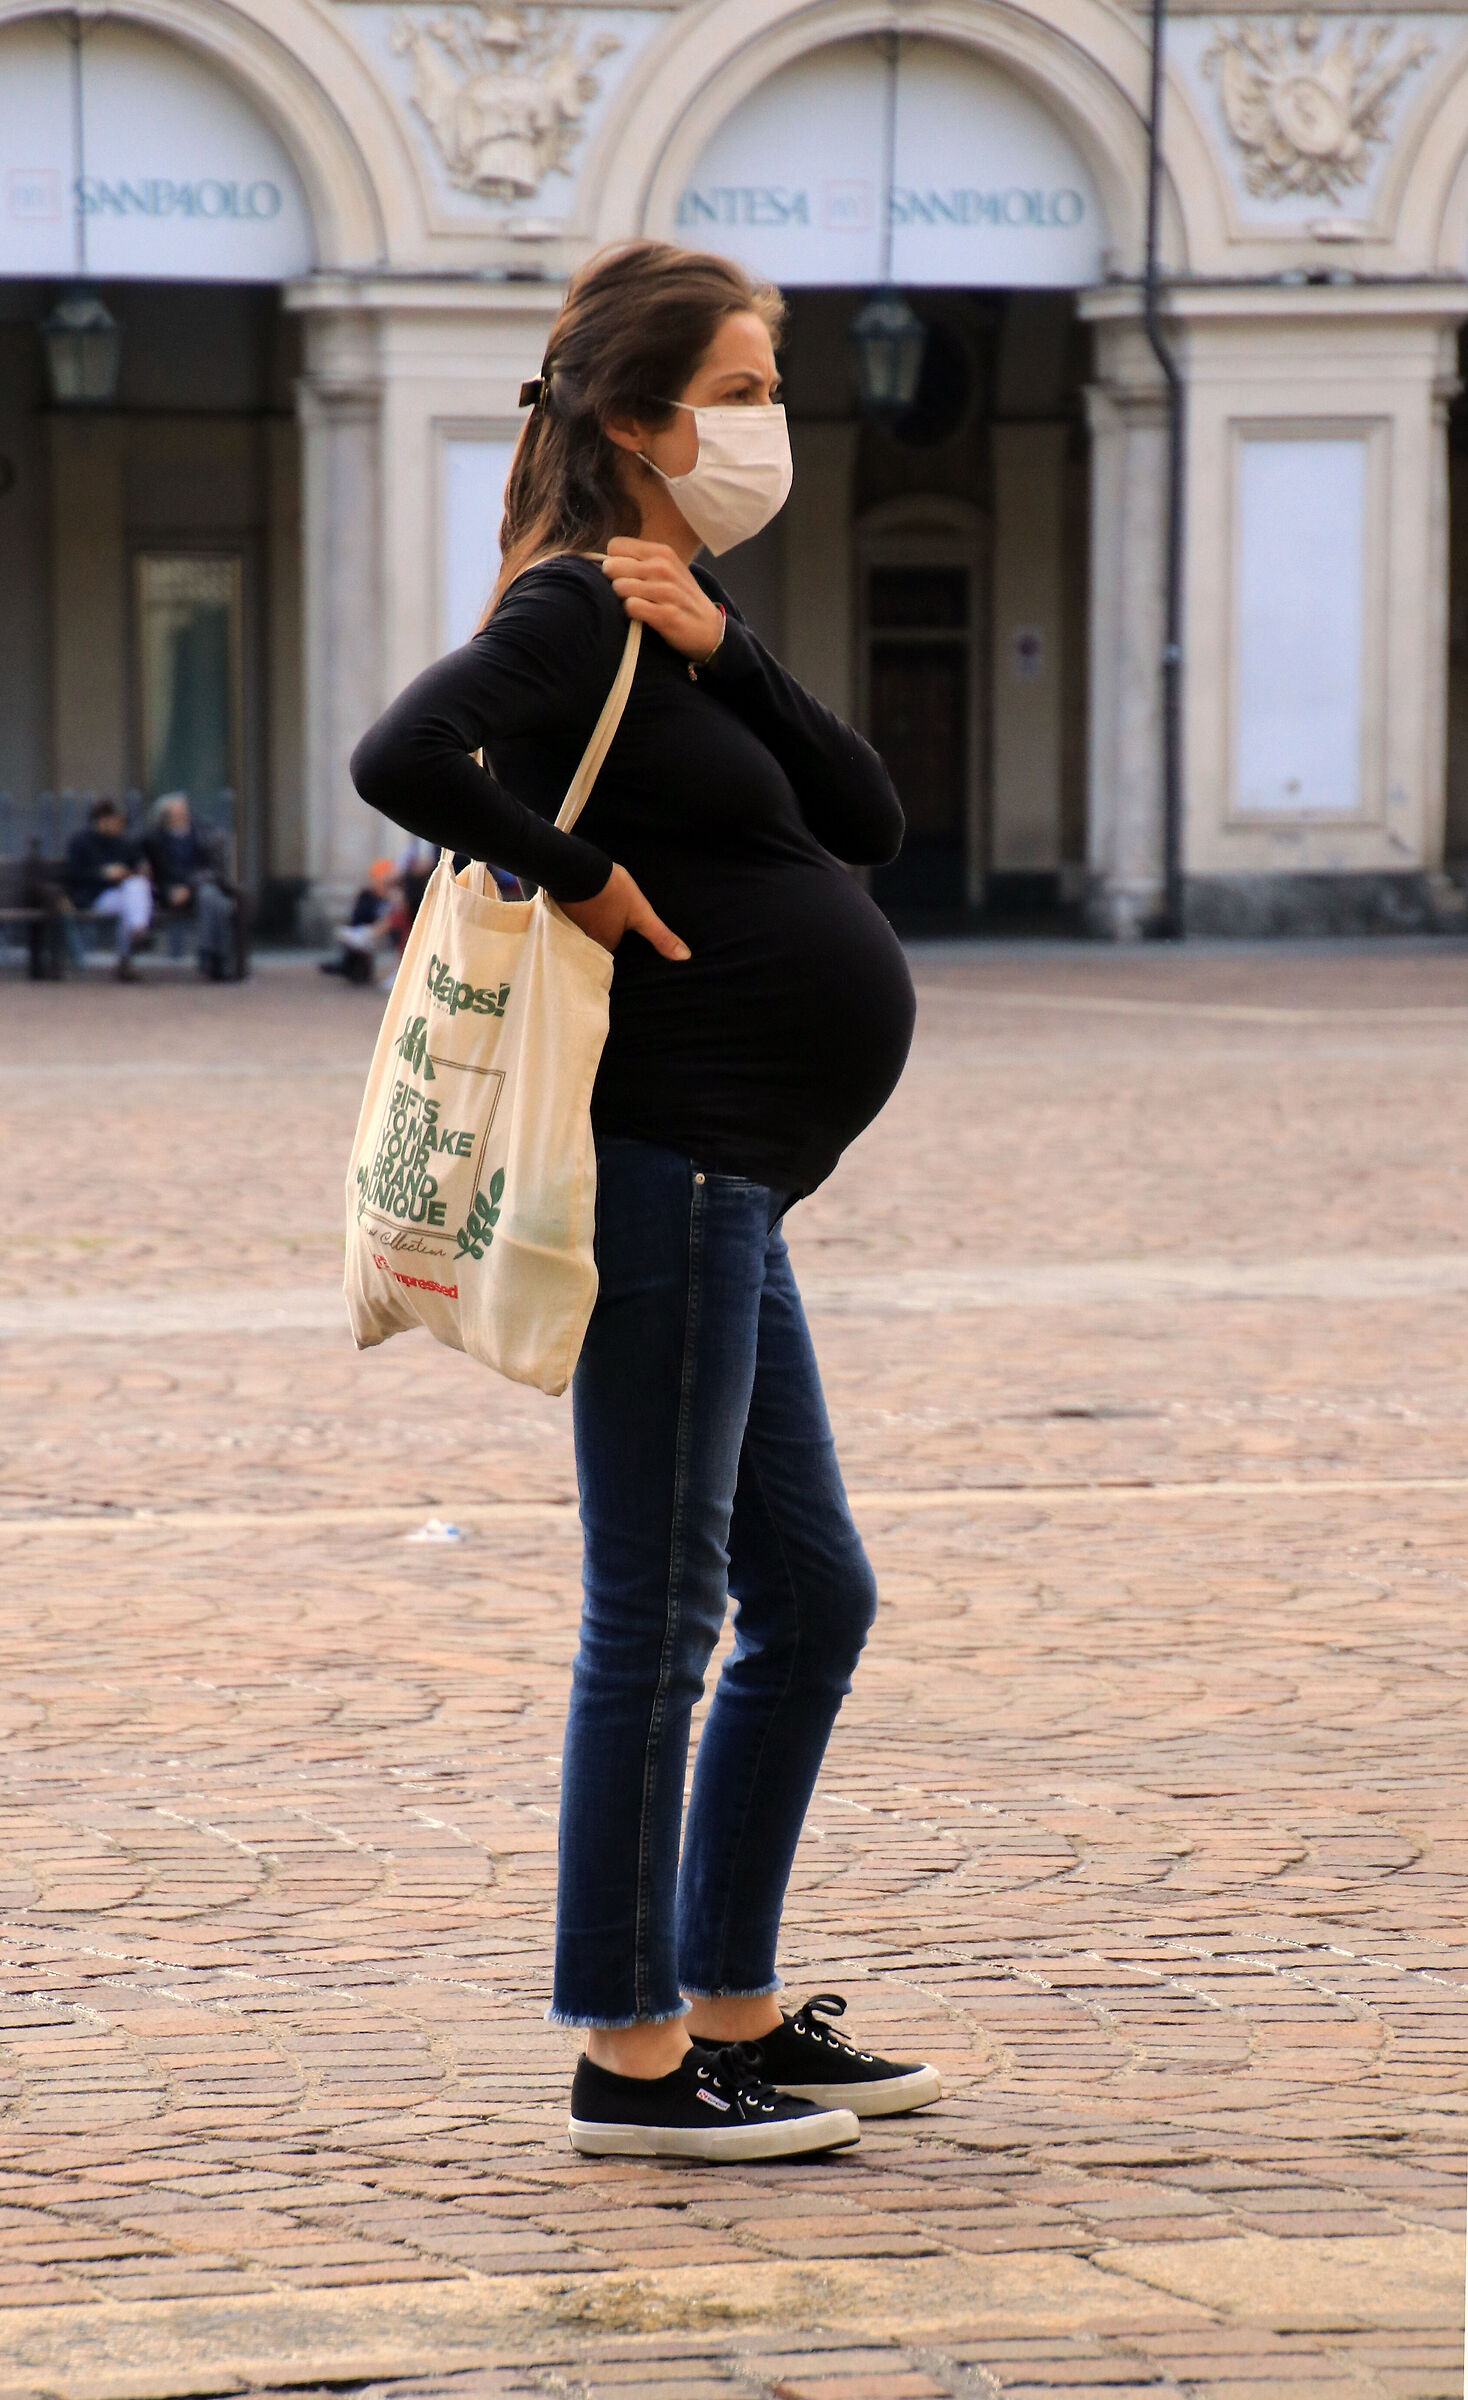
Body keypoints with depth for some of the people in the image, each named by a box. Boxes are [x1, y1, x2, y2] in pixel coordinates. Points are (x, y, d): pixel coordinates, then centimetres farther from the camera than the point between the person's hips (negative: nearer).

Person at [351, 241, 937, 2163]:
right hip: (662, 1172, -10)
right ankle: (633, 2057, 3)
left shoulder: (690, 619, 19)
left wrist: (724, 651, -5)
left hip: (726, 1202, 10)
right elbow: (401, 760, -29)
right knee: (657, 1617, -4)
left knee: (813, 1603, 16)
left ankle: (733, 2007, 24)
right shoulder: (578, 612, -10)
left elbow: (869, 824, 7)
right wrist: (582, 878, -17)